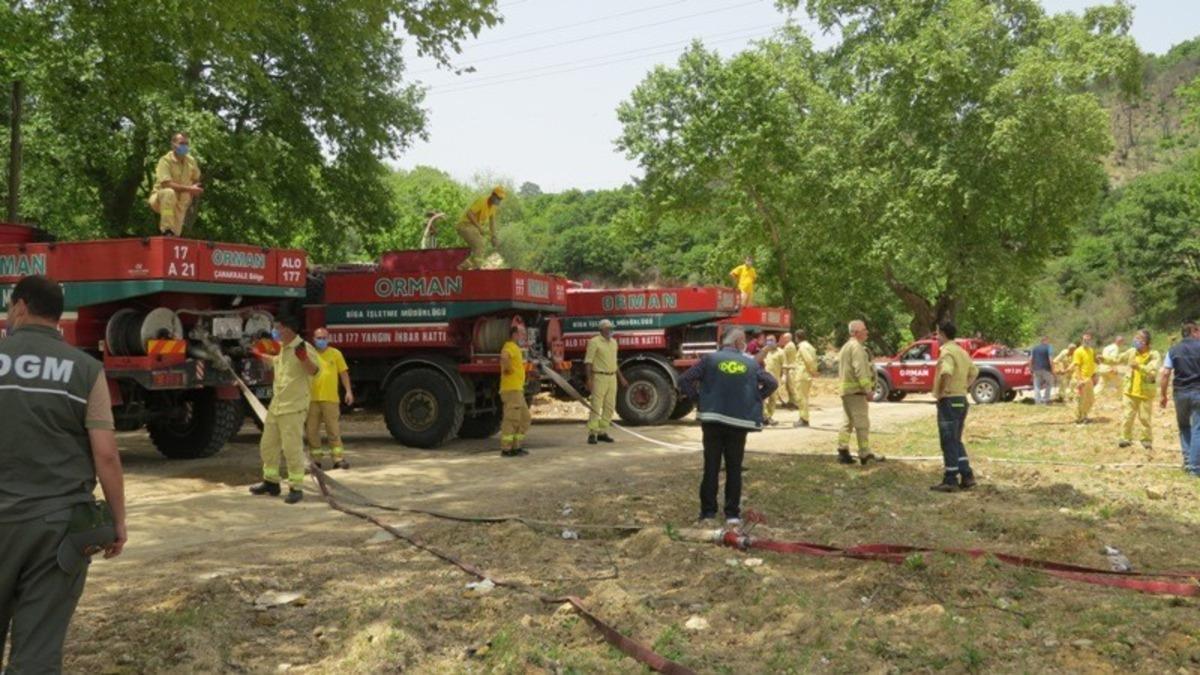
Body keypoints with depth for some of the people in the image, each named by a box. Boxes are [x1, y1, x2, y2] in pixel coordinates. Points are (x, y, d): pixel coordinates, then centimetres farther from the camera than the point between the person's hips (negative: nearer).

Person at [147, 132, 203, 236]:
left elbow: (196, 180, 13)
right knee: (169, 193, -39)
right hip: (160, 200, -5)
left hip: (180, 203, 5)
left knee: (176, 234, -3)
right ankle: (167, 231, -35)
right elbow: (167, 184, -29)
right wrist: (189, 189, -32)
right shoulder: (165, 160, -18)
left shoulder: (191, 161, -2)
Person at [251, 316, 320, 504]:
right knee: (268, 445, 16)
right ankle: (271, 482, 30)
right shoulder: (282, 349, 13)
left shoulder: (303, 347, -14)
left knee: (292, 449, -8)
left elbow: (315, 371, -22)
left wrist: (303, 357, -38)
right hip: (275, 405, 9)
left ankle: (295, 488, 2)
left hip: (293, 407, -9)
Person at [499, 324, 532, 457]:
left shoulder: (516, 348, 20)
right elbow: (504, 356, -36)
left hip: (518, 390, 10)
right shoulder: (510, 347, -12)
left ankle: (516, 447, 18)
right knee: (511, 419, -7)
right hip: (511, 390, -10)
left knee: (524, 418, 14)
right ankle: (506, 449, -3)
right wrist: (507, 369, -23)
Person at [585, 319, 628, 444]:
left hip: (612, 377, 7)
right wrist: (589, 380, -17)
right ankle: (592, 434, -5)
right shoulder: (594, 342, -7)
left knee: (609, 406, 6)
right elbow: (588, 362, -10)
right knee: (596, 406, -8)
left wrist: (621, 377, 20)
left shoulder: (613, 342, 15)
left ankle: (602, 432, 14)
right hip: (599, 377, -7)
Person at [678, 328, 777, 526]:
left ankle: (708, 511, 9)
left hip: (713, 420, -1)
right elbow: (772, 383, 3)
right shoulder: (751, 363, 3)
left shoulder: (710, 359, -2)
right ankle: (732, 513, 9)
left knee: (711, 467, 7)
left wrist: (698, 398, 2)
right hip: (740, 422, 1)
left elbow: (684, 380, -7)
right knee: (734, 468, 9)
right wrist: (755, 399, 8)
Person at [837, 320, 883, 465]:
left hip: (845, 389, 10)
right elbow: (860, 370, -21)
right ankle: (865, 454, -4)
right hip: (856, 390, -10)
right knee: (862, 423, -6)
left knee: (847, 422, 13)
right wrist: (868, 388, -19)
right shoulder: (856, 347, -13)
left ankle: (843, 451, 13)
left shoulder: (846, 346, 19)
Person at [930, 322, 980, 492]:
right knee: (956, 441, 17)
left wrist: (940, 392, -21)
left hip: (948, 401, -9)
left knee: (948, 442, -3)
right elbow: (974, 372, 27)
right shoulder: (962, 351, 14)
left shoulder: (947, 352, -16)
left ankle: (950, 481, 1)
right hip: (961, 399, 9)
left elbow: (946, 372, -34)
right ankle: (967, 477, 15)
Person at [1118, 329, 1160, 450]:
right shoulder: (1132, 352, 1)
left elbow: (1153, 372, -23)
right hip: (1130, 391, 3)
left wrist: (1139, 367, -36)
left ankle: (1147, 440, 16)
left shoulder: (1154, 355, -11)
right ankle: (1126, 438, 14)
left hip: (1145, 392, -3)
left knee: (1144, 418, 3)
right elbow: (1117, 360, 6)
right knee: (1128, 416, 6)